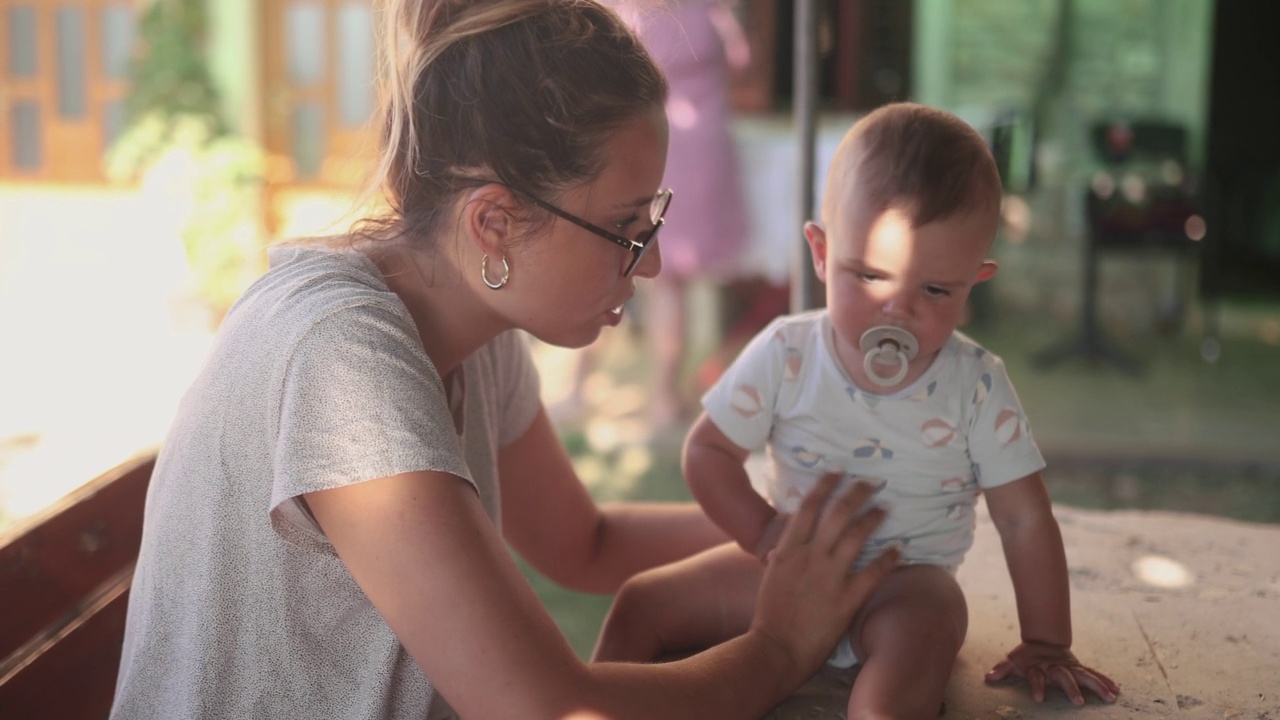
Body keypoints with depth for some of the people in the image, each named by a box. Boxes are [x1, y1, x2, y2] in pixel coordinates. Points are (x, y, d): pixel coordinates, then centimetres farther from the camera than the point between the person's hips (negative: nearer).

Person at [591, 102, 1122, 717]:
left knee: (931, 617, -37)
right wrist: (763, 531, -17)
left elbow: (1024, 518, -8)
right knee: (642, 603, -7)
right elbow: (707, 449, -2)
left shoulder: (975, 387, -14)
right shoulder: (785, 356, -11)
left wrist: (1046, 645, -8)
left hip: (906, 581, -2)